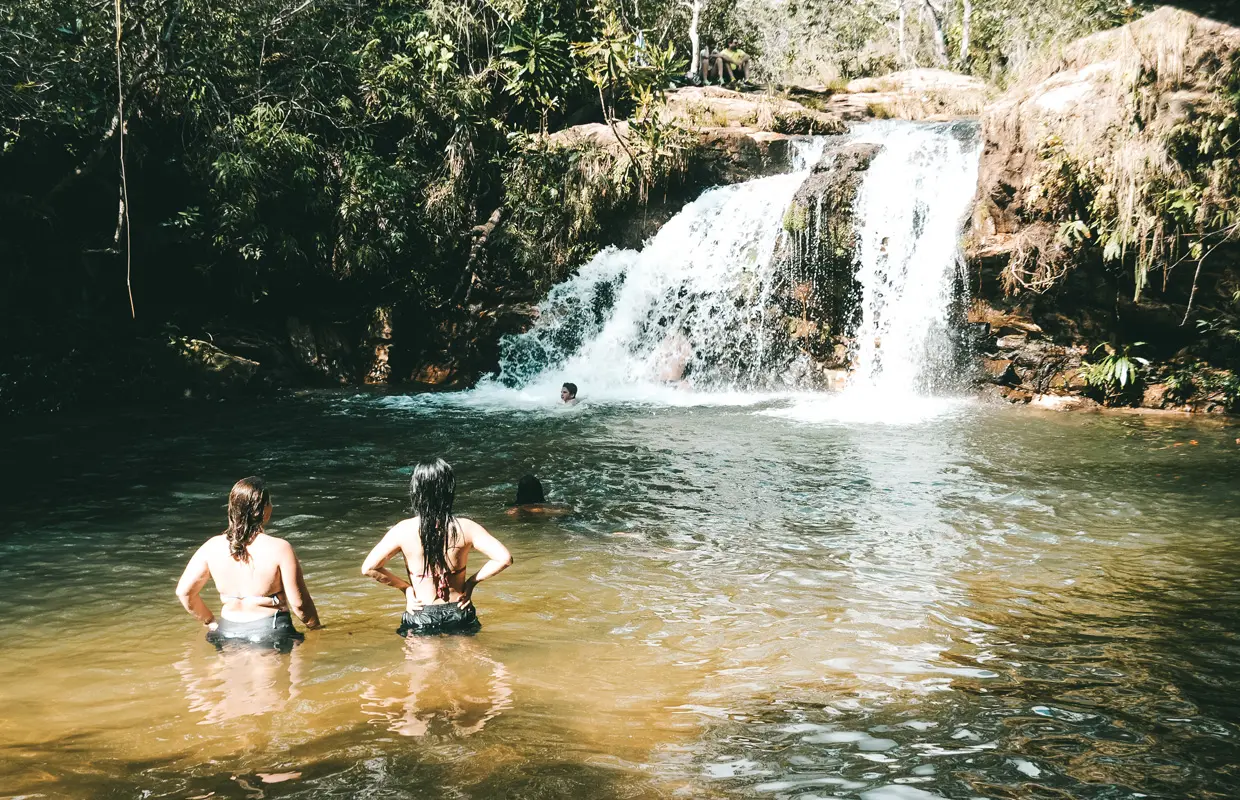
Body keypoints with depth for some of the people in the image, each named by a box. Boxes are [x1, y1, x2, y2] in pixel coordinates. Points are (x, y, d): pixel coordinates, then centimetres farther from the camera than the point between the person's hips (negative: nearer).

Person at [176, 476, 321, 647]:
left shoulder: (213, 547, 2)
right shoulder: (279, 549, -10)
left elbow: (184, 591, 9)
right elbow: (299, 603, -8)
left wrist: (210, 621, 22)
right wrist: (316, 627, 10)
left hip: (227, 632, 4)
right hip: (272, 632, -4)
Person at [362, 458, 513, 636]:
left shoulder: (403, 530, -11)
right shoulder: (465, 528, -11)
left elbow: (369, 568, -11)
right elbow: (504, 558, -14)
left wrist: (405, 586, 0)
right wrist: (472, 581, -2)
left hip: (420, 617, -1)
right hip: (459, 614, 1)